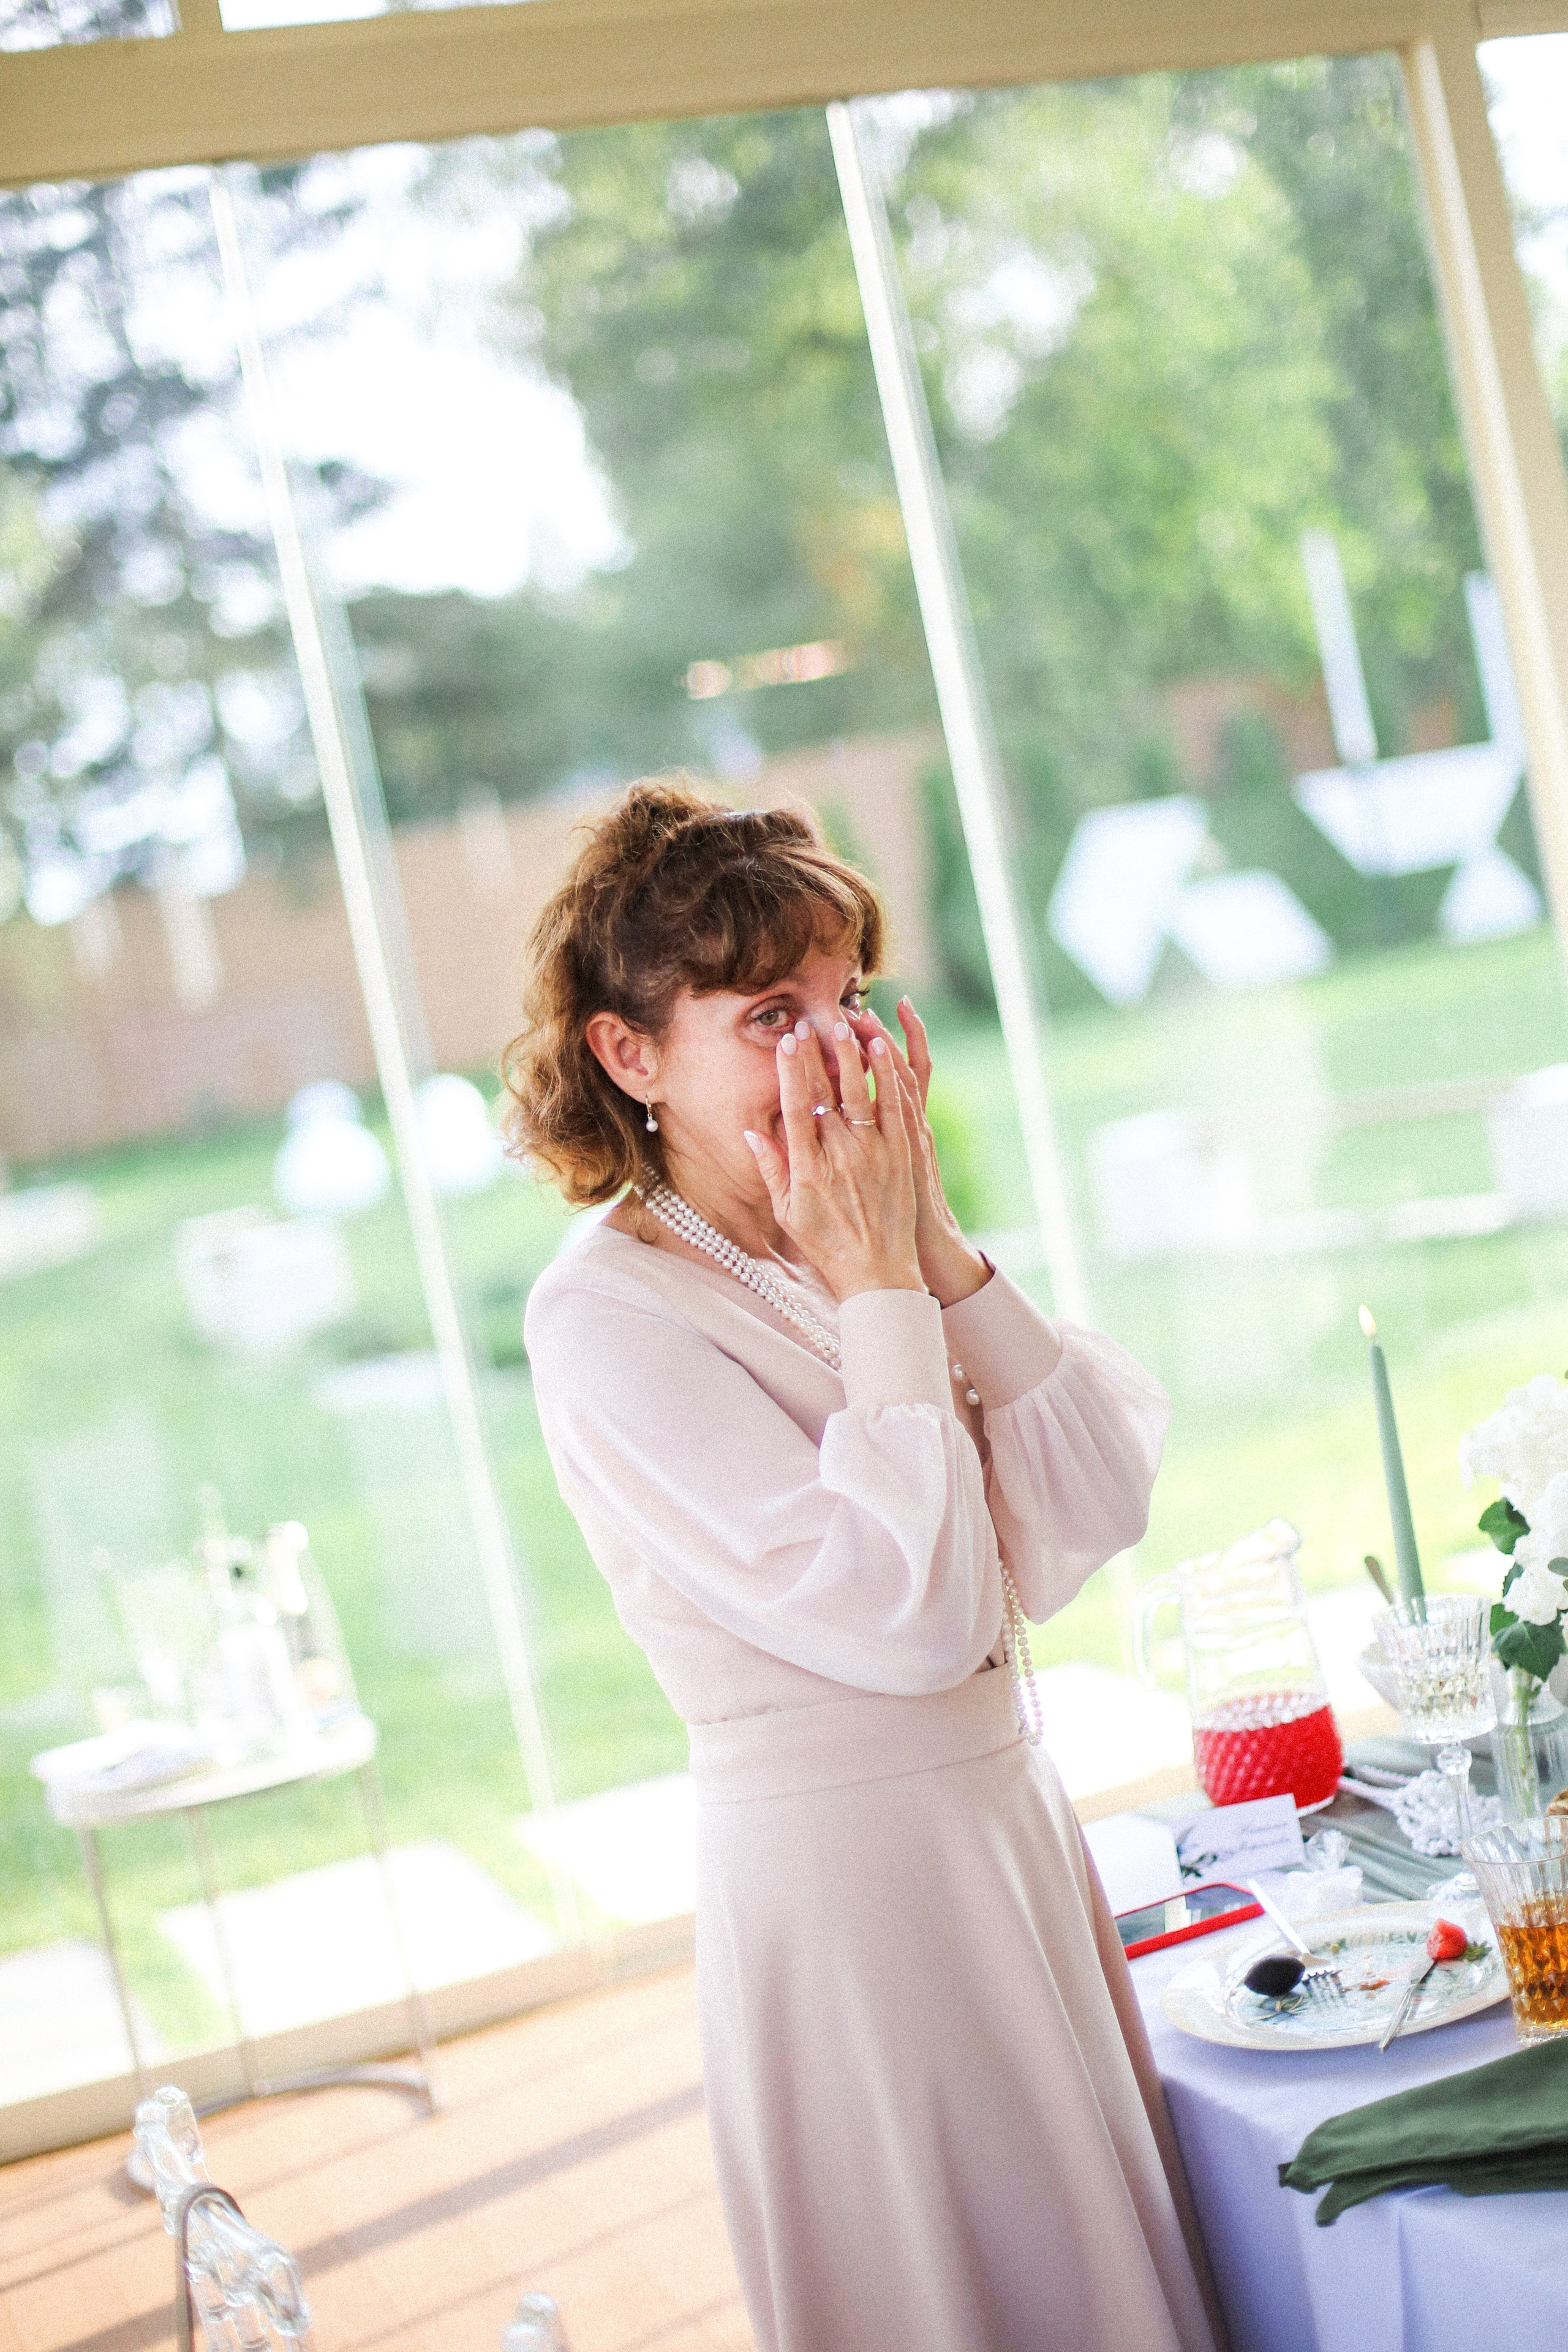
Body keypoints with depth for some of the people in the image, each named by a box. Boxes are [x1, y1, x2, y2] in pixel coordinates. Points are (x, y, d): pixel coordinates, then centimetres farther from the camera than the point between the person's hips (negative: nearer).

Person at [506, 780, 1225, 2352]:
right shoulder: (608, 1315, -17)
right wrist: (882, 1288, -17)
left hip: (1015, 1824, 7)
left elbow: (1099, 1508, -4)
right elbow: (910, 1616, -24)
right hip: (841, 1880, -7)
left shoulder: (852, 1251, 4)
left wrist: (939, 1247, -11)